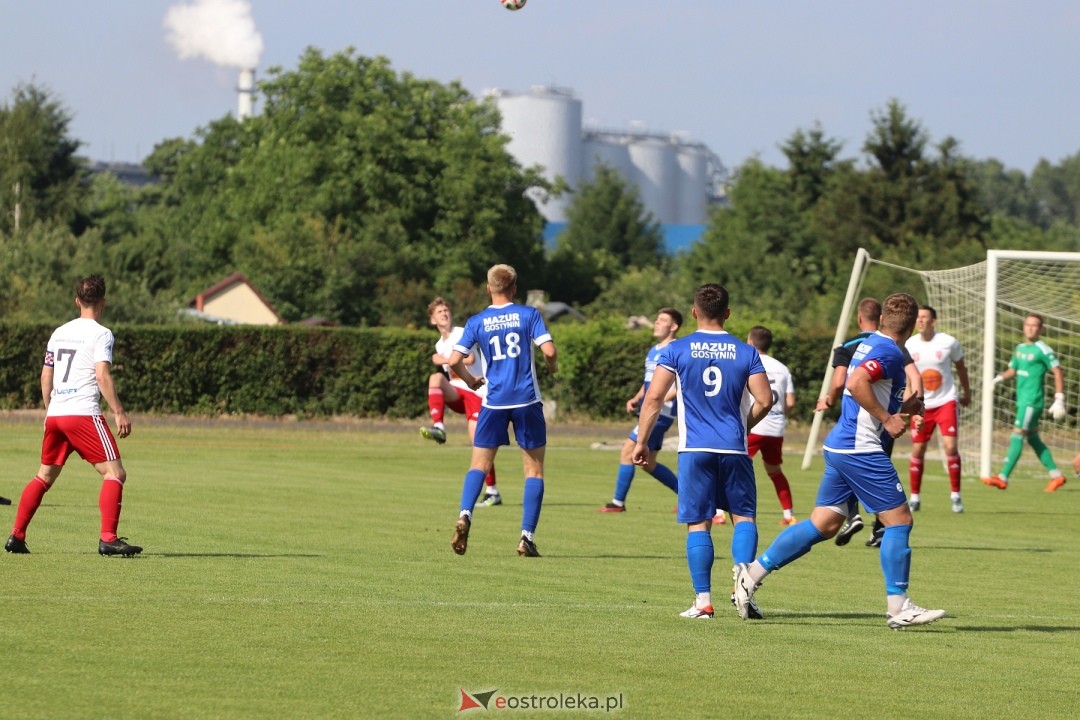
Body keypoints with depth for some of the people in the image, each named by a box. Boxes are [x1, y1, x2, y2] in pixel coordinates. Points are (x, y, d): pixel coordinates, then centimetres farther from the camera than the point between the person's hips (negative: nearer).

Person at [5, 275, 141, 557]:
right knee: (114, 473, -5)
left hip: (55, 414, 7)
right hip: (84, 413, -7)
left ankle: (16, 536, 15)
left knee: (45, 475, 18)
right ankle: (108, 538, -17)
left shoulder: (60, 333, 16)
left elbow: (46, 376, 19)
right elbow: (102, 376, -14)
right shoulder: (101, 334, -4)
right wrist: (119, 412, -13)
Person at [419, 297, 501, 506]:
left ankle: (492, 491, -5)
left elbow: (470, 359, -16)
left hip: (475, 391, -6)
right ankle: (438, 428, -40)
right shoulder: (439, 344, 20)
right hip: (456, 392, 6)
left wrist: (444, 360, -8)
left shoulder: (462, 334, -2)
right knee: (435, 378, -27)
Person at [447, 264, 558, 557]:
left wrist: (470, 380, 17)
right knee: (534, 468, 7)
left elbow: (454, 360, -2)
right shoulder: (528, 314, 0)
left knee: (479, 464, 10)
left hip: (494, 401, 1)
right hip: (527, 400, -1)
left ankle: (465, 514, -17)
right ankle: (527, 536, -1)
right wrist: (552, 367, 13)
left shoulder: (477, 322, 4)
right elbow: (549, 350, -10)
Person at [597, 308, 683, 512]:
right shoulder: (653, 352, 18)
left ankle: (618, 503, -4)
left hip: (661, 413, -10)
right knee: (648, 463, 12)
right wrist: (636, 399, 10)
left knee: (628, 452, -11)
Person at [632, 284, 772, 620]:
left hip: (694, 449, -1)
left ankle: (703, 601, -2)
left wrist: (641, 441, 3)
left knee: (698, 524, 3)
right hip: (734, 449, 1)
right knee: (744, 517, 11)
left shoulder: (677, 350, 0)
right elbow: (764, 401, -1)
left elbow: (654, 397, -5)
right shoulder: (746, 352, 3)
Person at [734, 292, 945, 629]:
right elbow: (857, 383, -28)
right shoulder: (889, 352, -13)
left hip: (839, 446, 10)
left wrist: (901, 409, 17)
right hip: (861, 448, -10)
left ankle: (753, 572, 10)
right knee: (899, 520, -3)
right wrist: (887, 418, -20)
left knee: (823, 524, 11)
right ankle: (898, 607, -2)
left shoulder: (868, 345, 16)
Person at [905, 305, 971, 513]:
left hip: (946, 401, -2)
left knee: (950, 446, -14)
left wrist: (967, 392, 19)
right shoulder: (909, 345, -1)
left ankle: (955, 495, -1)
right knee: (917, 450, 2)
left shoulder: (949, 342, -6)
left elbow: (960, 367, 11)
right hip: (921, 405, 2)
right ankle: (914, 497, 14)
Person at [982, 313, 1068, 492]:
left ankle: (1003, 478, -14)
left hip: (1032, 400, -9)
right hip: (1022, 401, 9)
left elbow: (1058, 373, -9)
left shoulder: (1042, 350, -9)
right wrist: (999, 378, 2)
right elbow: (1013, 370, 23)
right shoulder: (1020, 348, 14)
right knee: (1033, 439, 13)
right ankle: (1056, 475, 21)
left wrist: (1059, 400, -14)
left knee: (1017, 435, -11)